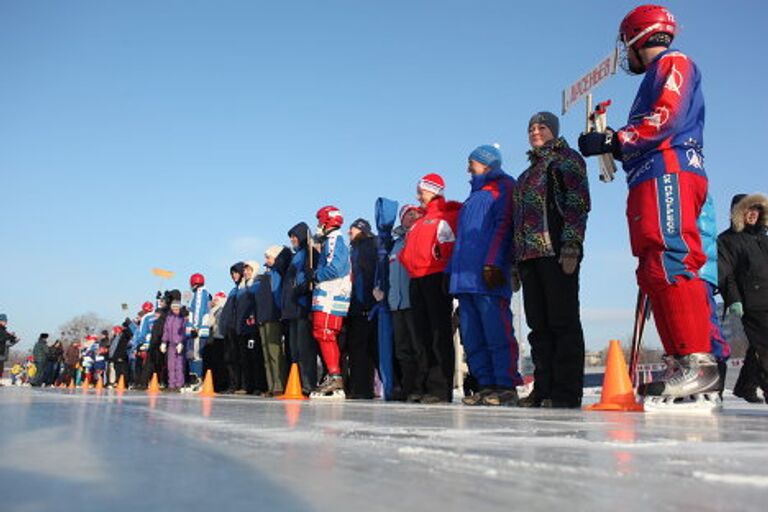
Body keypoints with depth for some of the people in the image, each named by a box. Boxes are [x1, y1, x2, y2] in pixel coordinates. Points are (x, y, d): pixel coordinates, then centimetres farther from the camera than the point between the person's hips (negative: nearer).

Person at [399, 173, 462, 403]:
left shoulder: (446, 214, 1)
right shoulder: (420, 221, 27)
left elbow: (450, 243, -10)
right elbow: (409, 250, 30)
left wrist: (448, 271, -17)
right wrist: (404, 258, 13)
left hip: (436, 277, -9)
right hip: (417, 280, 9)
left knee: (440, 332, -10)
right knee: (424, 334, 8)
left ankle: (441, 388, -12)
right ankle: (426, 385, 13)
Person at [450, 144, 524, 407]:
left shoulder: (503, 186, 7)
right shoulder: (474, 196, 32)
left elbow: (503, 225, -8)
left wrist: (492, 263, -19)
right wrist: (451, 271, 21)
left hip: (487, 277, -8)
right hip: (464, 277, 9)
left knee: (497, 332, -11)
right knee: (472, 337, 3)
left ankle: (506, 387, -8)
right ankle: (486, 385, 6)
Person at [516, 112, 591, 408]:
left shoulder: (566, 159, 6)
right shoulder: (528, 173, 28)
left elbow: (578, 203, -7)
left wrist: (571, 246, -19)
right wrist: (517, 261, 17)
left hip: (556, 251, -8)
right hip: (529, 254, 8)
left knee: (563, 321, -8)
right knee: (539, 325, 6)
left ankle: (566, 392, -6)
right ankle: (544, 389, 9)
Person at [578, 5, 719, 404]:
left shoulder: (673, 63, 5)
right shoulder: (657, 78, 32)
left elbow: (668, 119, -12)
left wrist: (613, 140, -9)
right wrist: (615, 145, 21)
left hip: (669, 176, -9)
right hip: (652, 183, 10)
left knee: (670, 264, -20)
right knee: (655, 274, 2)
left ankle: (699, 362, -23)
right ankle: (688, 370, 1)